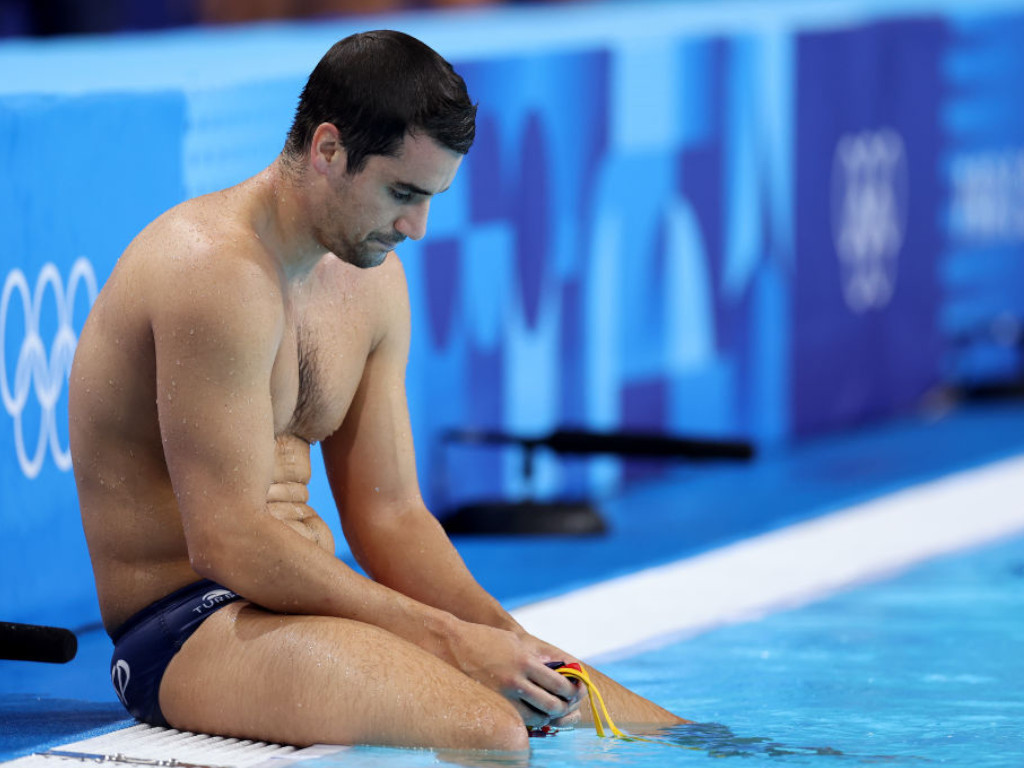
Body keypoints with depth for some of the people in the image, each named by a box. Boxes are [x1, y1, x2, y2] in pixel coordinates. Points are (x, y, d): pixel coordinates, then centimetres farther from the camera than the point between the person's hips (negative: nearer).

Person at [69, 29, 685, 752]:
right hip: (185, 627, -9)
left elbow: (390, 515, 13)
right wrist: (449, 638, -22)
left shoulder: (372, 277, 11)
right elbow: (229, 543, -23)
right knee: (489, 729, -33)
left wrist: (507, 636, -6)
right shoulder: (217, 271, -18)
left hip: (311, 604, 9)